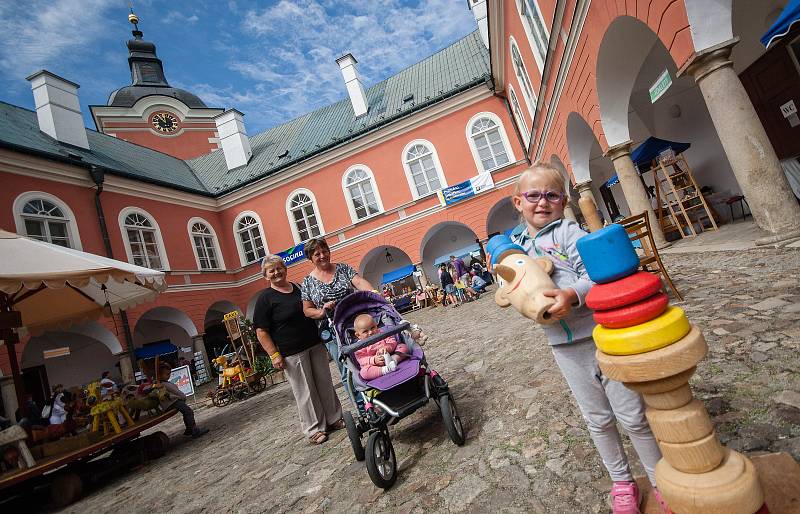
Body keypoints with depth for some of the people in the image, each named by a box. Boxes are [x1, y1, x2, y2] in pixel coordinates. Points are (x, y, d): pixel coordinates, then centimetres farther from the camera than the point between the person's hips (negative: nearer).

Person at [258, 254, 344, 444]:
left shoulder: (300, 288, 10)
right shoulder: (265, 298, -5)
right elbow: (261, 331, -8)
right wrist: (274, 355, -13)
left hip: (316, 345, 5)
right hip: (291, 353, -5)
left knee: (325, 383, 11)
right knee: (304, 391, 3)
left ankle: (334, 418, 26)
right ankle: (314, 429, 17)